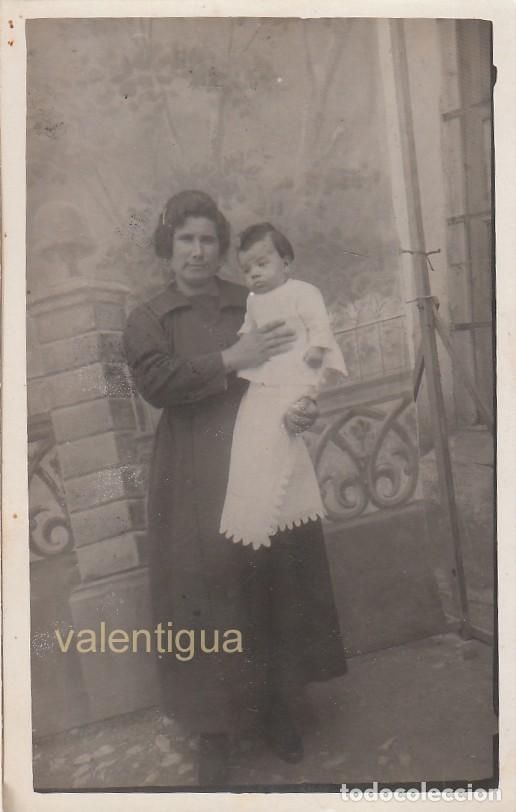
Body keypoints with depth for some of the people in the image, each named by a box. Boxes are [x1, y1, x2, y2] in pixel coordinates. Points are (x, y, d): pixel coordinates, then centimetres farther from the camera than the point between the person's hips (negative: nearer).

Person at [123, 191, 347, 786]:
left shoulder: (255, 306, 11)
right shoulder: (147, 321, 5)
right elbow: (156, 383, -12)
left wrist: (295, 407, -17)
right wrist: (232, 358, -18)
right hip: (196, 480, -2)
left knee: (273, 582, 7)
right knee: (206, 590, 0)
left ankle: (276, 707, 28)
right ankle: (214, 730, 18)